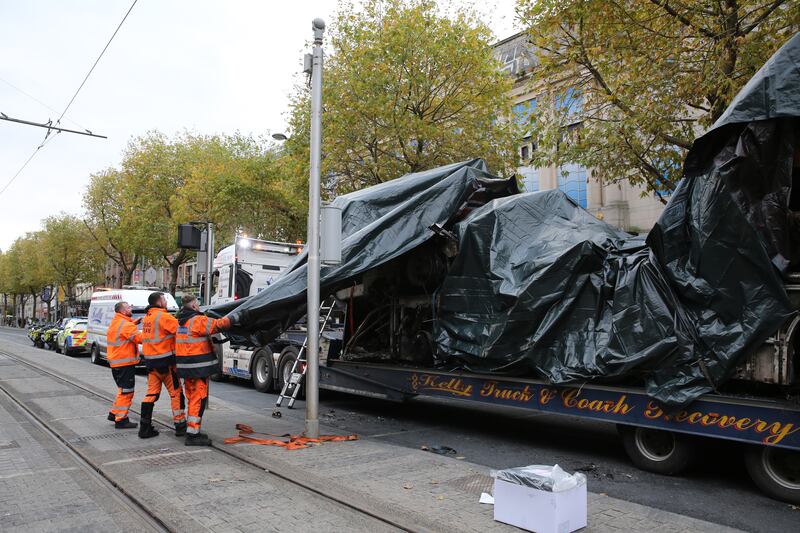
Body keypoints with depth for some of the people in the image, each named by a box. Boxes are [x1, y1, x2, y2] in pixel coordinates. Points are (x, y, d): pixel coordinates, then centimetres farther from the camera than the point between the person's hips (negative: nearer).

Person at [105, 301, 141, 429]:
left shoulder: (115, 322, 14)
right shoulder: (126, 325, -18)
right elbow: (139, 338, -23)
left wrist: (134, 322, 8)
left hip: (116, 362, 10)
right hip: (125, 362, -10)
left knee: (123, 390, 22)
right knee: (126, 391, -4)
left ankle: (114, 413, 28)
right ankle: (121, 420, 0)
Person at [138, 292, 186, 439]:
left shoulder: (146, 317, 14)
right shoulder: (163, 316, -14)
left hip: (150, 361, 8)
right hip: (165, 360, -8)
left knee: (152, 393, 10)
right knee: (176, 393, 3)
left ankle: (145, 427, 9)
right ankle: (180, 425, 9)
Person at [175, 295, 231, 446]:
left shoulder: (181, 321, 13)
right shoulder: (198, 320, -15)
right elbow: (219, 325, -18)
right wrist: (230, 318, -3)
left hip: (185, 366, 9)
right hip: (198, 367, -9)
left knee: (193, 399, 17)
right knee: (199, 400, -5)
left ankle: (193, 432, 25)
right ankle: (193, 435, -3)